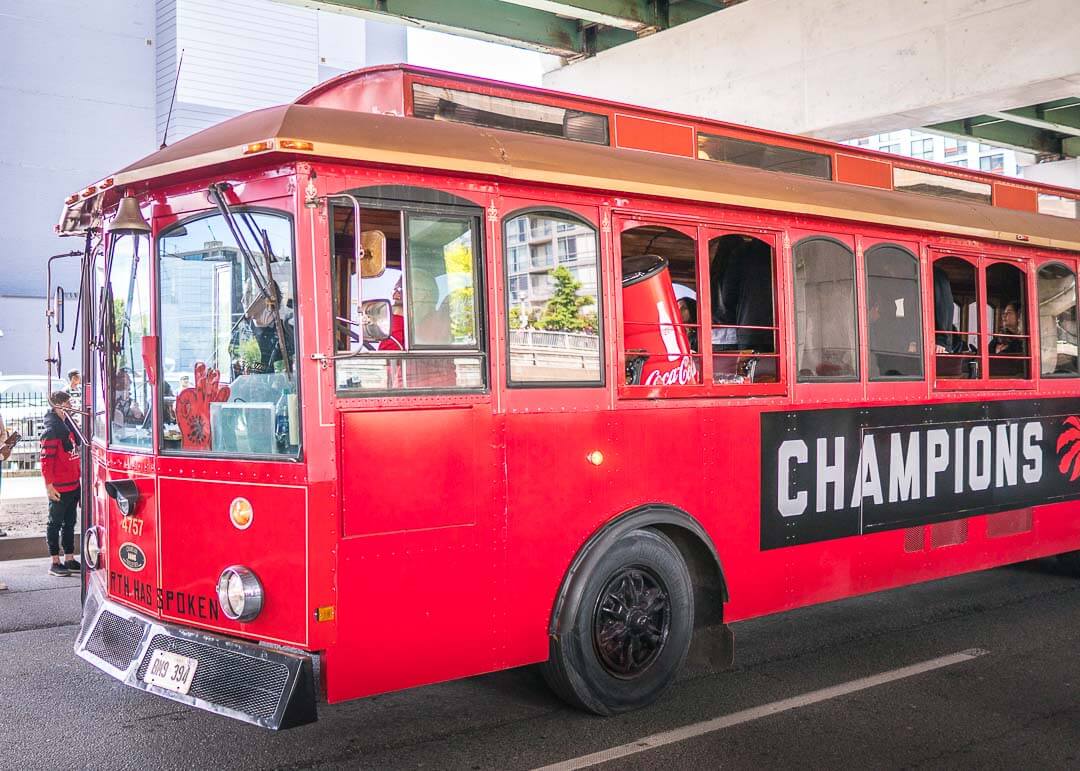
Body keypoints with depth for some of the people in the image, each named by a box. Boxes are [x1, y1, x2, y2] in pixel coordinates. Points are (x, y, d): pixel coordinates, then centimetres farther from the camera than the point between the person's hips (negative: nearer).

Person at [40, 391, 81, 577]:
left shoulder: (69, 426, 12)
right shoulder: (52, 431, -14)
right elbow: (46, 459, -17)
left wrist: (78, 477, 19)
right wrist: (49, 485, -19)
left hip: (73, 484, 8)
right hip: (59, 487, -8)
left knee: (69, 523, 14)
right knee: (55, 523, 1)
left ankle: (69, 559, 21)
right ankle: (55, 563, 8)